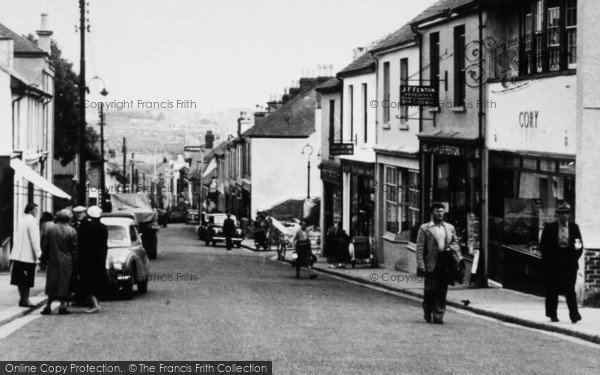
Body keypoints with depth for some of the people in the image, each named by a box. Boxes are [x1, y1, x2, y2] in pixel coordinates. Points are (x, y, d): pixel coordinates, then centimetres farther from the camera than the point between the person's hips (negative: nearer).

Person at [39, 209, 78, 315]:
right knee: (64, 284, 4)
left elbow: (45, 246, 3)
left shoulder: (50, 229, -2)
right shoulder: (71, 231, -8)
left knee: (52, 284, 10)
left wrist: (43, 261, 10)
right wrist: (75, 262, 2)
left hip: (53, 261, 2)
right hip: (66, 263, -2)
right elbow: (75, 249, -5)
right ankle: (62, 306, 1)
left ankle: (48, 306, 7)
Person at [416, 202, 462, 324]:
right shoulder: (424, 228, 4)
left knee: (442, 290, 2)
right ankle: (427, 312, 19)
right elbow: (420, 248, -1)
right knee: (430, 288, -4)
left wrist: (459, 258, 5)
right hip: (431, 263, -3)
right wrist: (420, 265, -9)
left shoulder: (450, 227, 17)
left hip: (446, 263, 3)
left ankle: (438, 316, 8)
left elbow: (455, 243, 21)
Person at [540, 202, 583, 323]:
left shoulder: (574, 227, 9)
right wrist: (548, 260, -4)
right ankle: (552, 315, 13)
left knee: (570, 289, -7)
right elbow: (543, 245, 3)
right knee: (553, 290, 4)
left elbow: (580, 244, 11)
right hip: (553, 264, 0)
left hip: (570, 263, 0)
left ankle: (574, 314, -9)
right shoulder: (549, 228, 3)